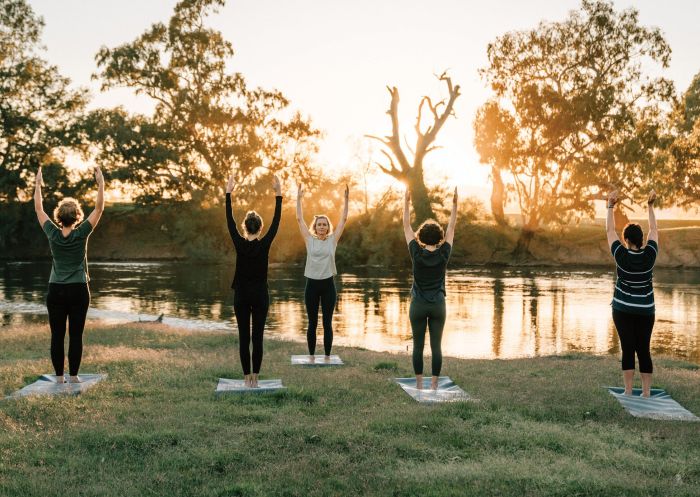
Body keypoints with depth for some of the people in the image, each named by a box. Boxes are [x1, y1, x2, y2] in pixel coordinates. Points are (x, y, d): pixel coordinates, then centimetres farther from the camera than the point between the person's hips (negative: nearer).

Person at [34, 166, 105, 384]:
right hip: (78, 291, -2)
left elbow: (38, 209, 8)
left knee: (57, 335, 5)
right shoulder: (81, 234, -9)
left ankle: (59, 376, 8)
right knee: (76, 335, 2)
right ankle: (73, 376, 5)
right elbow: (99, 208, -4)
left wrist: (38, 184, 15)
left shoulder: (52, 234, -4)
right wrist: (101, 183, -1)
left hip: (56, 291, 2)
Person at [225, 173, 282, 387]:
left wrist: (228, 193, 3)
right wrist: (278, 195, -3)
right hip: (260, 295, -1)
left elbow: (229, 220, -1)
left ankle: (247, 377, 7)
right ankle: (255, 377, 4)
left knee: (243, 337, 5)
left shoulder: (239, 244, -8)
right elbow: (276, 222, -5)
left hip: (241, 294, 1)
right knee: (257, 337, 3)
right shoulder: (265, 244, -10)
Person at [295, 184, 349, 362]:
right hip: (312, 285, 0)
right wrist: (299, 198, -5)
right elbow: (299, 219, 0)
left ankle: (327, 357, 12)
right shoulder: (309, 240, 2)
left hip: (328, 285, 0)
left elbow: (343, 219, 0)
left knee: (327, 323, 4)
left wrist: (346, 199, -7)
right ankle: (312, 356, 14)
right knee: (312, 323, 6)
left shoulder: (333, 239, 4)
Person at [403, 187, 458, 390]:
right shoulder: (443, 254, -7)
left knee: (418, 346, 5)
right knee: (436, 346, 3)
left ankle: (419, 384, 8)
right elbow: (451, 229, 4)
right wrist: (454, 204, 8)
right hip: (438, 305, 1)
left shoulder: (417, 253, -9)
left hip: (418, 305, -1)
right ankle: (434, 384, 4)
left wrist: (406, 202, 4)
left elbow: (406, 227, -1)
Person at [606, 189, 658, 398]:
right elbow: (654, 230, 8)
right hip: (646, 310, 2)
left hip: (623, 310, -2)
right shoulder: (650, 255, -7)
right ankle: (646, 393, 4)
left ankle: (628, 393, -4)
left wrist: (610, 207, 5)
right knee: (644, 350, 4)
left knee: (628, 349, -3)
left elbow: (610, 230, -1)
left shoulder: (622, 255, -12)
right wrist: (650, 206, 14)